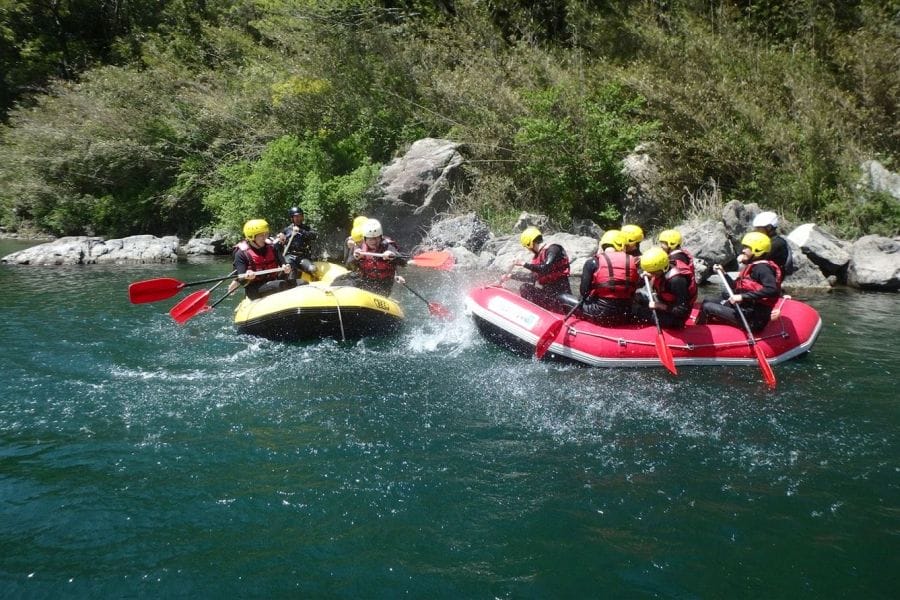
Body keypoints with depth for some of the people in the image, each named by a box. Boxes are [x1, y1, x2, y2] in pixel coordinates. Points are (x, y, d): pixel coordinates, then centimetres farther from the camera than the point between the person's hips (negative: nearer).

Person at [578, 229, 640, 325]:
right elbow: (632, 293, 9)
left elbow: (584, 292, -6)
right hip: (624, 319, 3)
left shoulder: (593, 262, -6)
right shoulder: (631, 262, 3)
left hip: (600, 316, -3)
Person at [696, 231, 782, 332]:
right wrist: (723, 274, 13)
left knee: (707, 307, -11)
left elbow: (773, 290, -31)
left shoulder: (762, 268, -14)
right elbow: (737, 289, 23)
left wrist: (743, 297, -31)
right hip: (744, 309, 11)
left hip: (753, 320, -11)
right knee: (707, 302, 16)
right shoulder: (752, 266, 16)